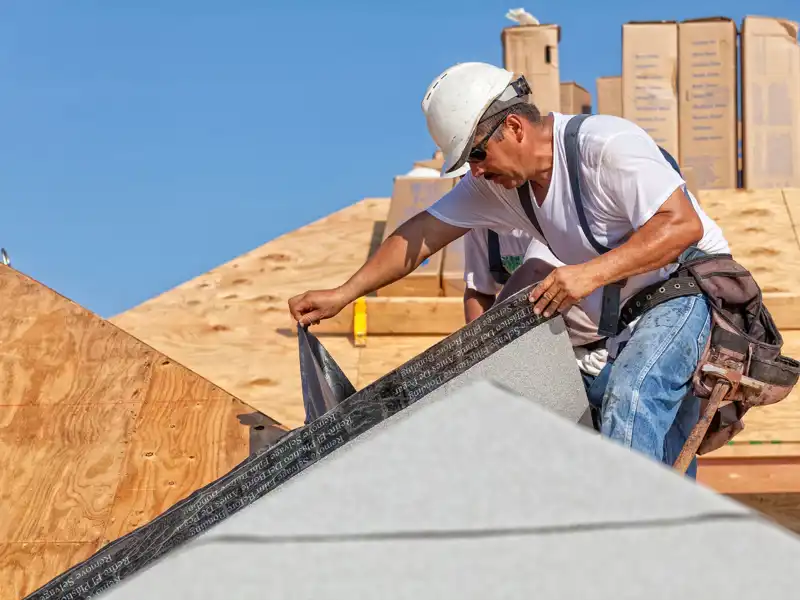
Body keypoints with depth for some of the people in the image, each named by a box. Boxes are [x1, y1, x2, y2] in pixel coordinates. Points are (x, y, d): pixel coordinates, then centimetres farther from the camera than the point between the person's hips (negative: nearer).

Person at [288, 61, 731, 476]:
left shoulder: (606, 146, -22)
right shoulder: (498, 181, 2)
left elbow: (684, 224, -29)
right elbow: (426, 231, 6)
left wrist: (592, 273, -37)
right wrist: (341, 295, 1)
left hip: (692, 288, -8)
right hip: (623, 327, 8)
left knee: (632, 392, -30)